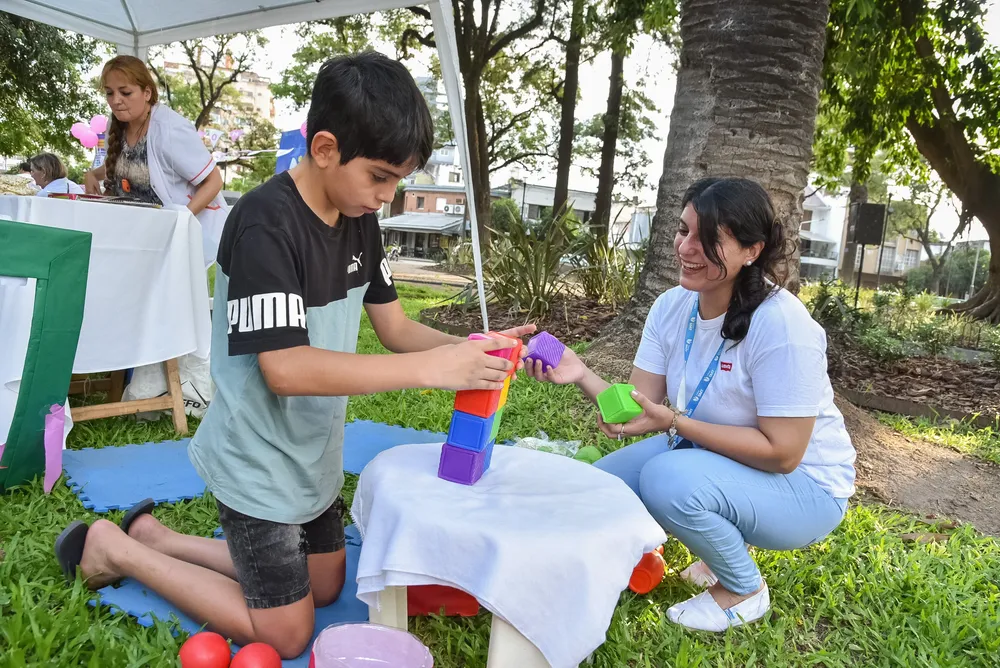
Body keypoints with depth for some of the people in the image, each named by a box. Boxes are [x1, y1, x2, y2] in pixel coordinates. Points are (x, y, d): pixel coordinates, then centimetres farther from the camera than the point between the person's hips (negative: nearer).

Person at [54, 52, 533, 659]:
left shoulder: (361, 222, -1)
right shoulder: (266, 223, -26)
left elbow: (395, 328, 2)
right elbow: (285, 368, -33)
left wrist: (471, 349, -16)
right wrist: (431, 369, -35)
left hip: (315, 454, 8)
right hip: (258, 466, -8)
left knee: (325, 588, 23)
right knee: (286, 634, 6)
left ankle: (154, 536, 30)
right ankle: (112, 548, 18)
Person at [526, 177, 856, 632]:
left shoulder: (780, 325, -28)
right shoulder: (671, 307, -7)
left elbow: (781, 452, -26)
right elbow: (637, 405, -8)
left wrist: (672, 422, -32)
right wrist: (581, 375, -26)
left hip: (803, 486, -7)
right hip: (707, 458, 7)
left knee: (668, 479, -32)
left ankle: (745, 590, -1)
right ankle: (725, 545, 17)